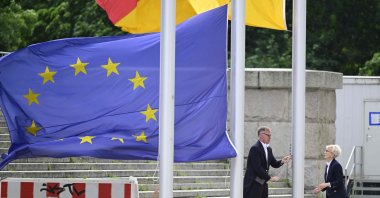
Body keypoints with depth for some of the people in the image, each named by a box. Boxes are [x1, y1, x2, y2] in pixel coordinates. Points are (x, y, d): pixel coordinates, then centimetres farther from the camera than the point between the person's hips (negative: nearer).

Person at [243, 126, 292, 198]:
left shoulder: (268, 149, 13)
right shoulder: (255, 148, -16)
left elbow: (274, 164, 16)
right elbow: (257, 167, -21)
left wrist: (282, 162, -7)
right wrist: (269, 178, -18)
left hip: (262, 183, 9)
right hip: (253, 184, -9)